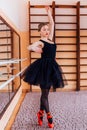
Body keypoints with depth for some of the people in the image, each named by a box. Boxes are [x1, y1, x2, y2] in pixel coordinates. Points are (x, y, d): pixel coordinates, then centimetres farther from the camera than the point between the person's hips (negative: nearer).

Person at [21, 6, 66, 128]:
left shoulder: (50, 38, 14)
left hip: (51, 67, 7)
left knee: (45, 92, 13)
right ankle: (48, 115, 15)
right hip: (43, 67, -7)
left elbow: (52, 24, 20)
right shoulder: (40, 42, -5)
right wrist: (39, 50, -13)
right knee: (45, 92, 3)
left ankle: (41, 112, 27)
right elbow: (29, 47, -24)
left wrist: (49, 13, 18)